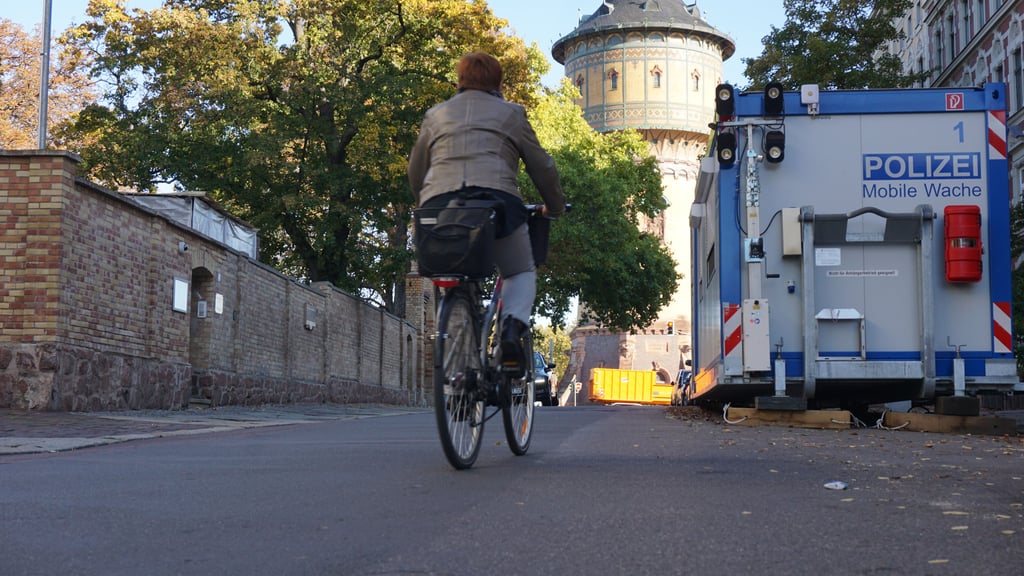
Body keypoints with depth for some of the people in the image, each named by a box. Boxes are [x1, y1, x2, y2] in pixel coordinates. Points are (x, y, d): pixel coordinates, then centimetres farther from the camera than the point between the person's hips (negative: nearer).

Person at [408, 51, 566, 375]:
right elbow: (542, 167, 21)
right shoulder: (510, 113, 19)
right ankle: (513, 328, -10)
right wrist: (554, 209, 35)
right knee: (521, 273, 18)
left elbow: (415, 172, 29)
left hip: (438, 205, 2)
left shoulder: (436, 115, 25)